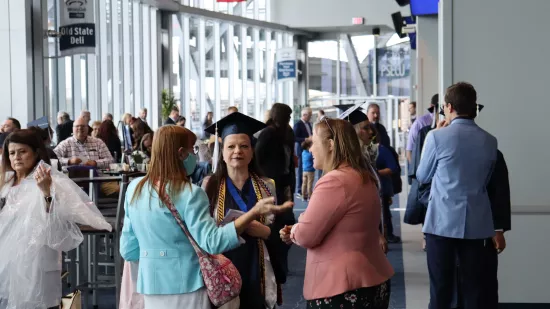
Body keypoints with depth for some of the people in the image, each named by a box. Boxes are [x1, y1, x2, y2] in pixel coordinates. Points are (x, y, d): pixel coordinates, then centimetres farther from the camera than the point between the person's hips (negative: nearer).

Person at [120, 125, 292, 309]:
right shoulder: (190, 194, -16)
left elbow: (128, 250, 7)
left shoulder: (134, 188, 2)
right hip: (186, 286, -5)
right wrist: (255, 212, -27)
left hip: (151, 286, 6)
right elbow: (212, 242, -25)